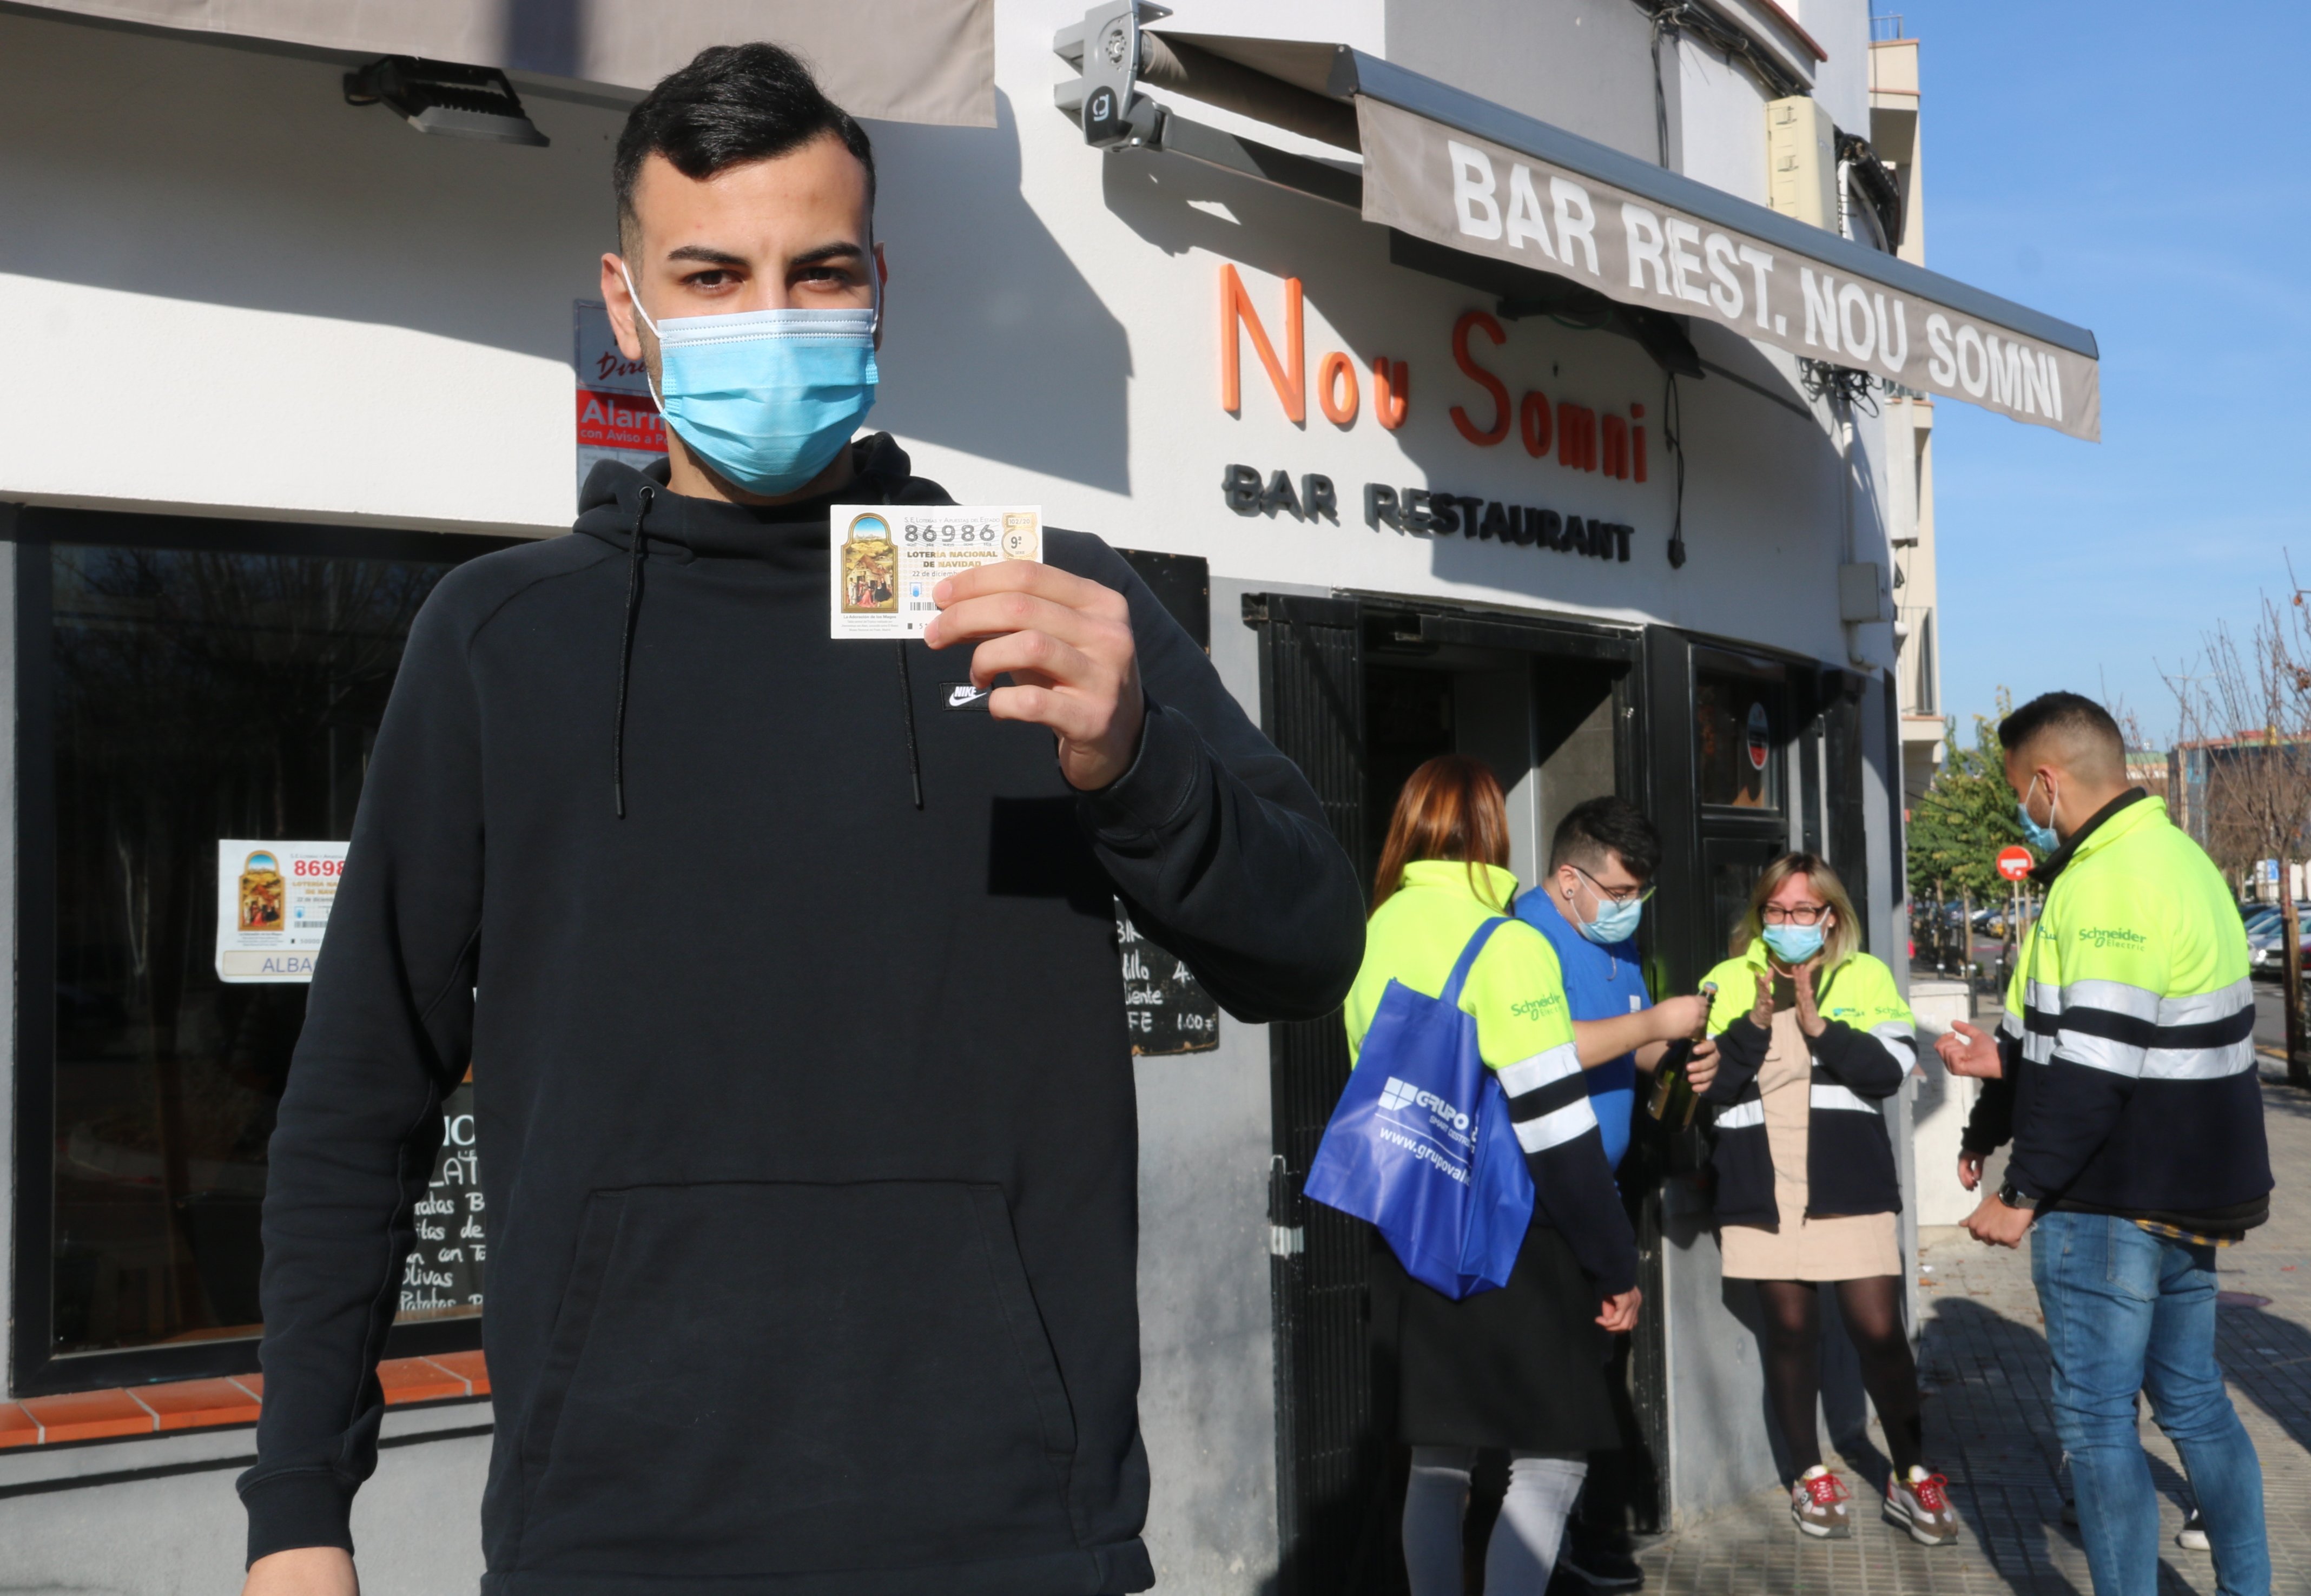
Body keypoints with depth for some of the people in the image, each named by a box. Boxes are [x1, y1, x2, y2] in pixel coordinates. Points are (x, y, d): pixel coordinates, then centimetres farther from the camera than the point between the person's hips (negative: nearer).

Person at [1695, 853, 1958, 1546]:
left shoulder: (1865, 976, 5)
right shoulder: (1731, 981, 7)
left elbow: (1890, 1070, -7)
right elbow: (1708, 1085, -2)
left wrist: (1818, 1024, -17)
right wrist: (1756, 1022, -14)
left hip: (1849, 1183, -1)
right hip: (1762, 1188, 1)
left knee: (1880, 1330, -2)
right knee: (1790, 1331, 7)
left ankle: (1911, 1477, 16)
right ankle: (1810, 1476, 23)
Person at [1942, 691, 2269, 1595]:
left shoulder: (2105, 885, -20)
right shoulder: (2181, 860, 11)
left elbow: (2095, 1070, -23)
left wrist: (2021, 1194, -17)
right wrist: (2010, 1057, 13)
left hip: (2110, 1206, -10)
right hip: (2191, 1189, 10)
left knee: (2095, 1419, 1)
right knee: (2193, 1400, 19)